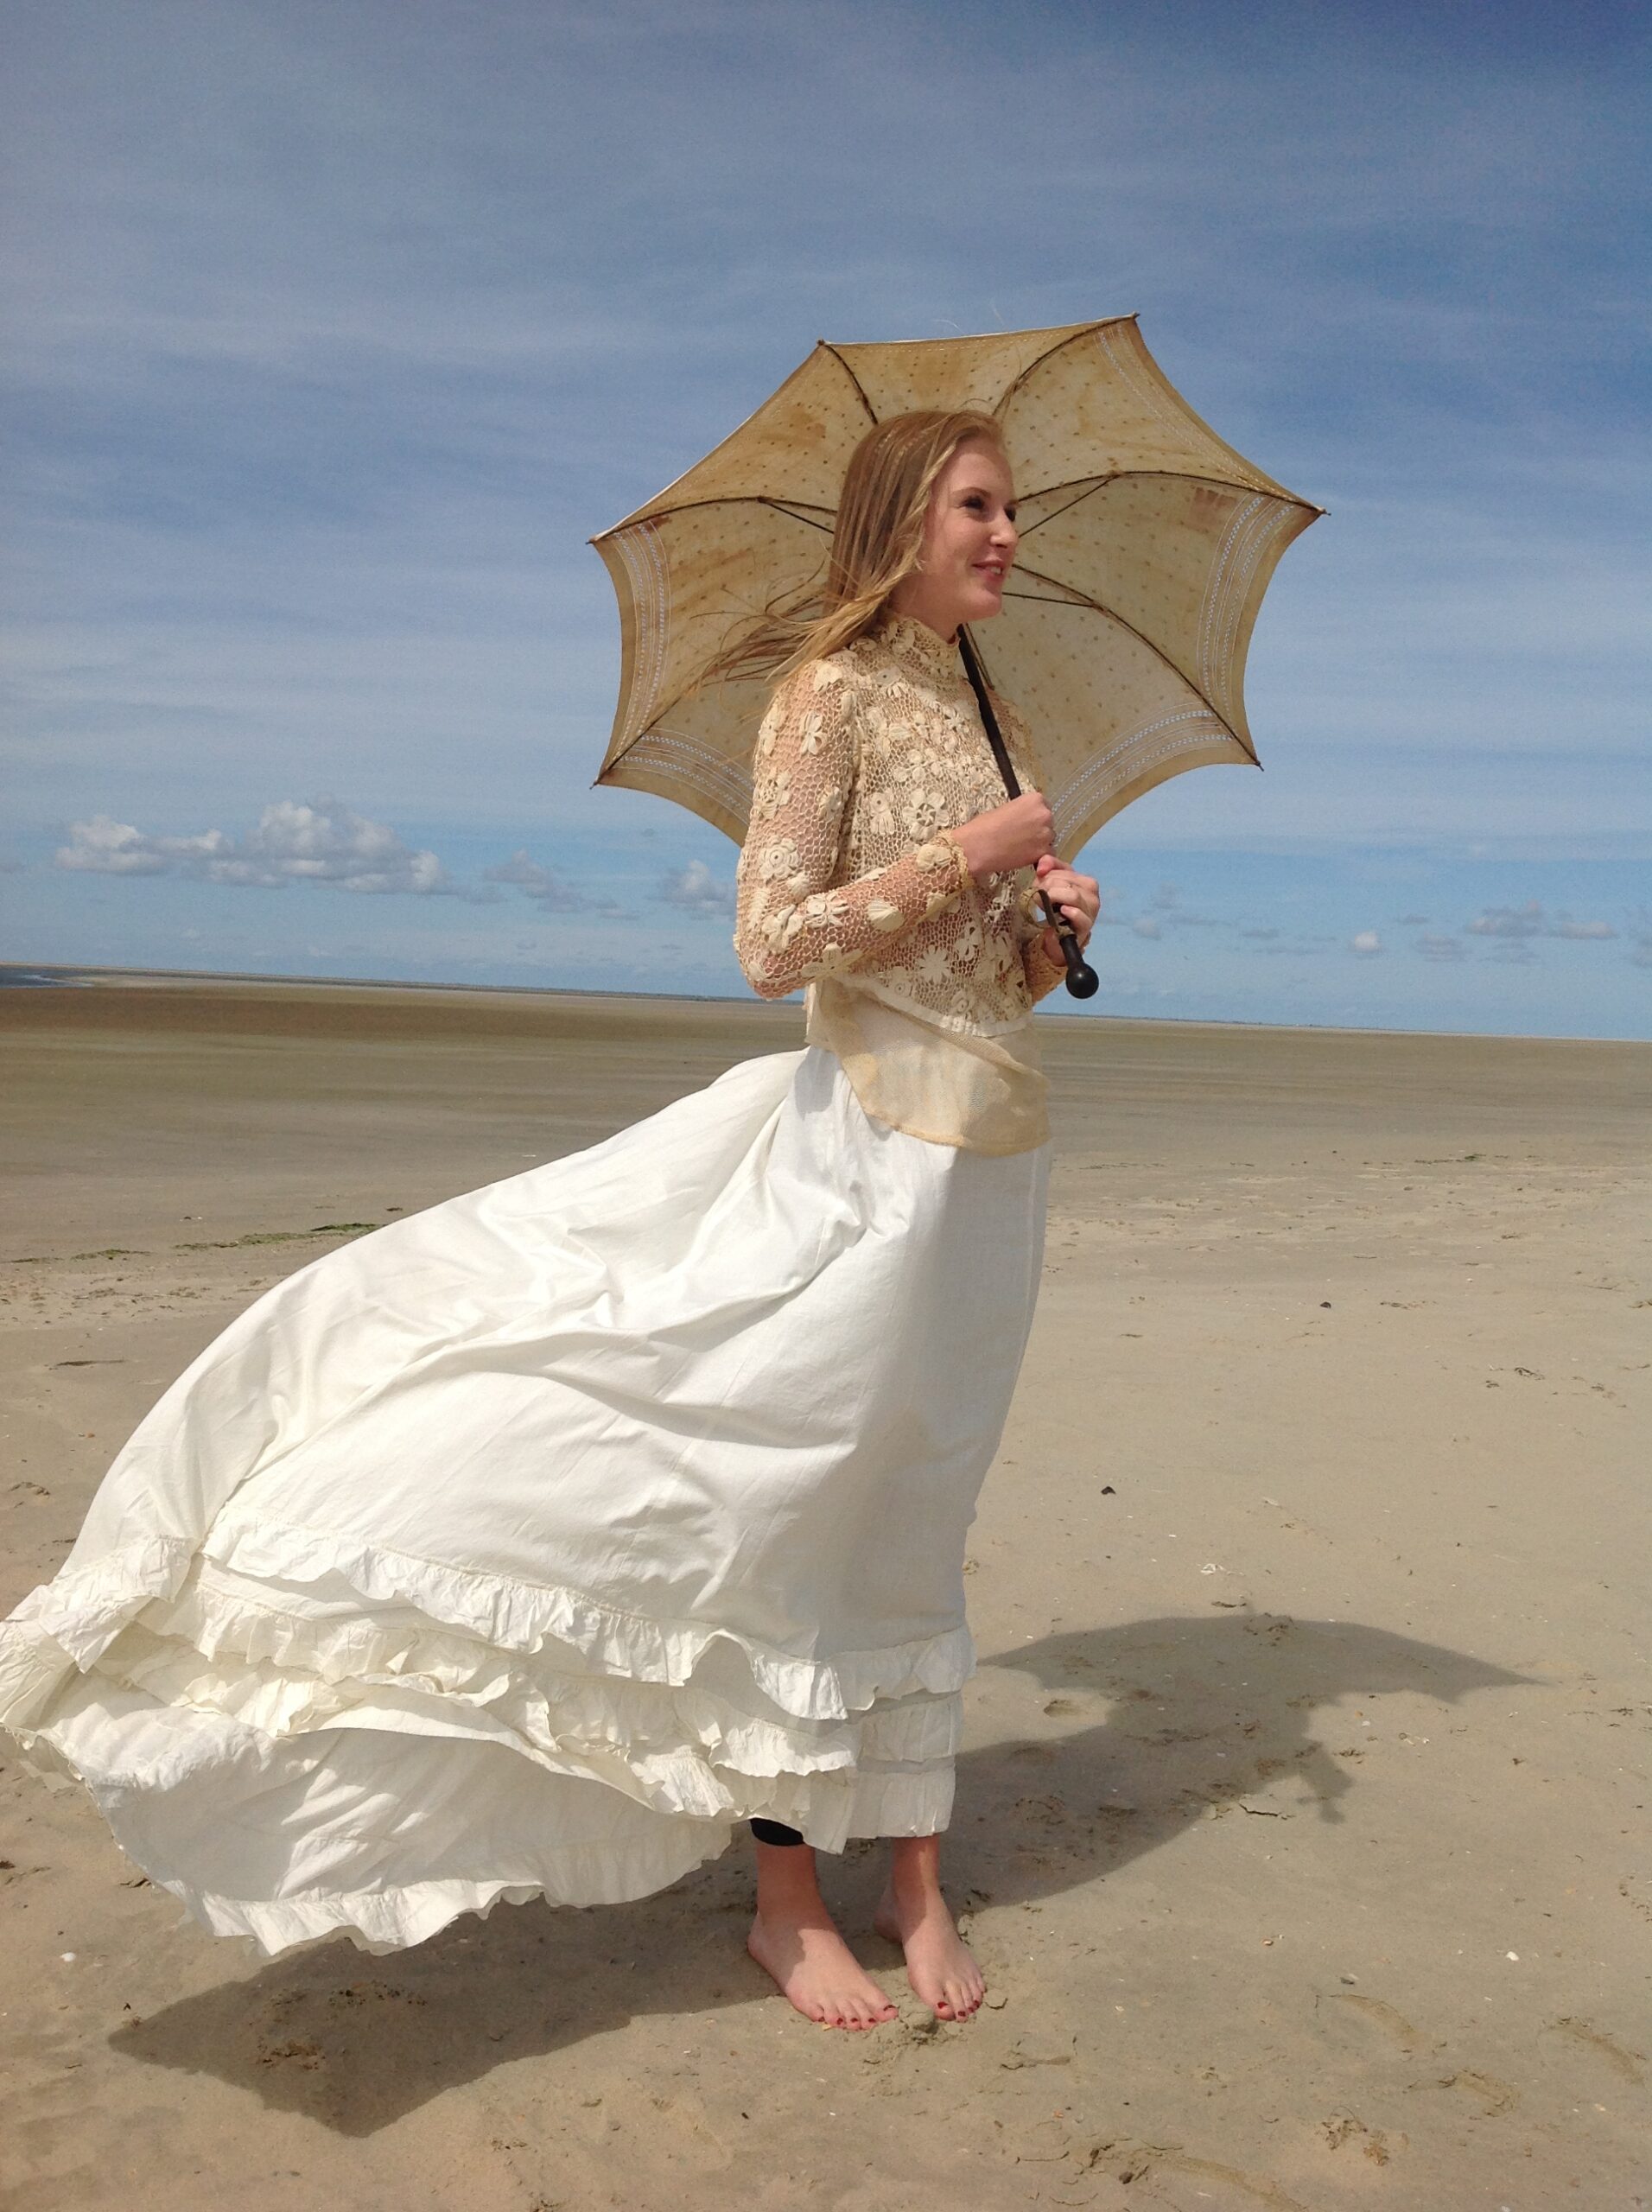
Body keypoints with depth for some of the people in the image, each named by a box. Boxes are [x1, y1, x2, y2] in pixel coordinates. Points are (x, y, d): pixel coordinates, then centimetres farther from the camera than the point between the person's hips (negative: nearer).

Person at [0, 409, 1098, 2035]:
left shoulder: (989, 720, 17)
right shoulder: (832, 692, -6)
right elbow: (774, 944, -15)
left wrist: (1054, 922, 1)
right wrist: (967, 857, -13)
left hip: (991, 1162, 7)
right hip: (870, 1143, -7)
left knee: (905, 1529, 13)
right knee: (795, 1507, 1)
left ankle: (914, 1880, 24)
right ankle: (788, 1900, 16)